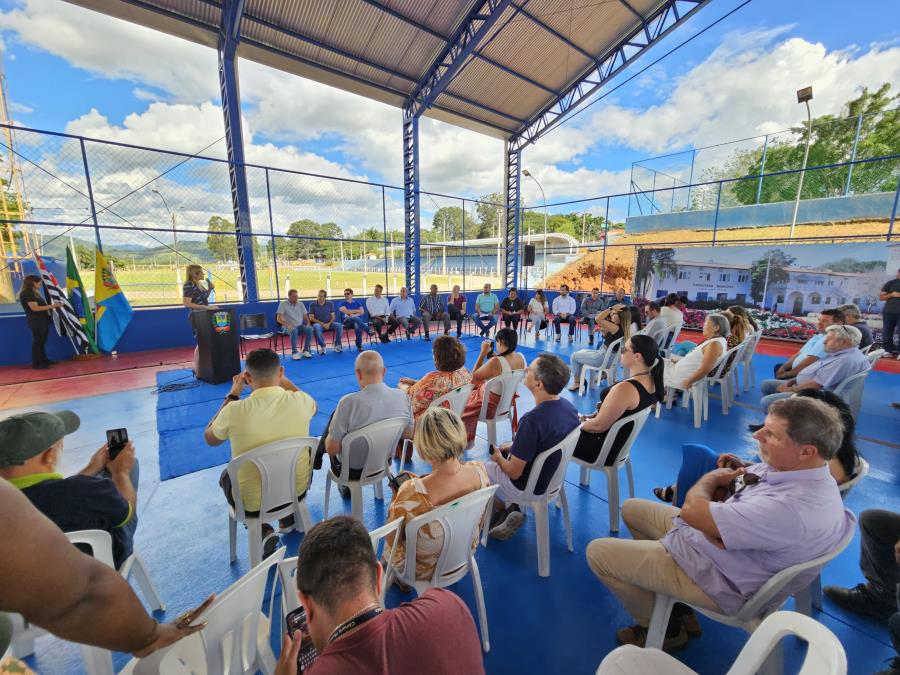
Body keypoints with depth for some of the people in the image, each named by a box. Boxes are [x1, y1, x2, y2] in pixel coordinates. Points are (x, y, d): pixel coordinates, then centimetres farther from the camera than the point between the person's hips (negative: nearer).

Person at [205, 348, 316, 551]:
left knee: (226, 475, 32)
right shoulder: (299, 401, -19)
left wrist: (233, 395, 4)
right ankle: (289, 517, 33)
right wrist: (280, 379, 10)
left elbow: (210, 438, 2)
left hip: (252, 502, -2)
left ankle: (262, 532, 16)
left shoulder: (234, 411, -23)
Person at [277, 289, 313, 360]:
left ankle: (306, 350, -21)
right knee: (294, 331, -39)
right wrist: (287, 324, -25)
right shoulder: (283, 304, -1)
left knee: (309, 328, -28)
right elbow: (278, 319, -8)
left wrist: (308, 323, -8)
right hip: (288, 327, -4)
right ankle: (294, 352, -29)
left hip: (300, 326, 4)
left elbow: (305, 317, 14)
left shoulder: (301, 304, 12)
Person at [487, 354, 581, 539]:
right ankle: (511, 508, 17)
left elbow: (513, 472, -25)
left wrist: (498, 457, -5)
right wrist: (513, 446, 7)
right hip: (554, 476, 6)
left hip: (529, 487, -6)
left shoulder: (532, 420, -36)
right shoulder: (569, 407, -13)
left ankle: (503, 508, 21)